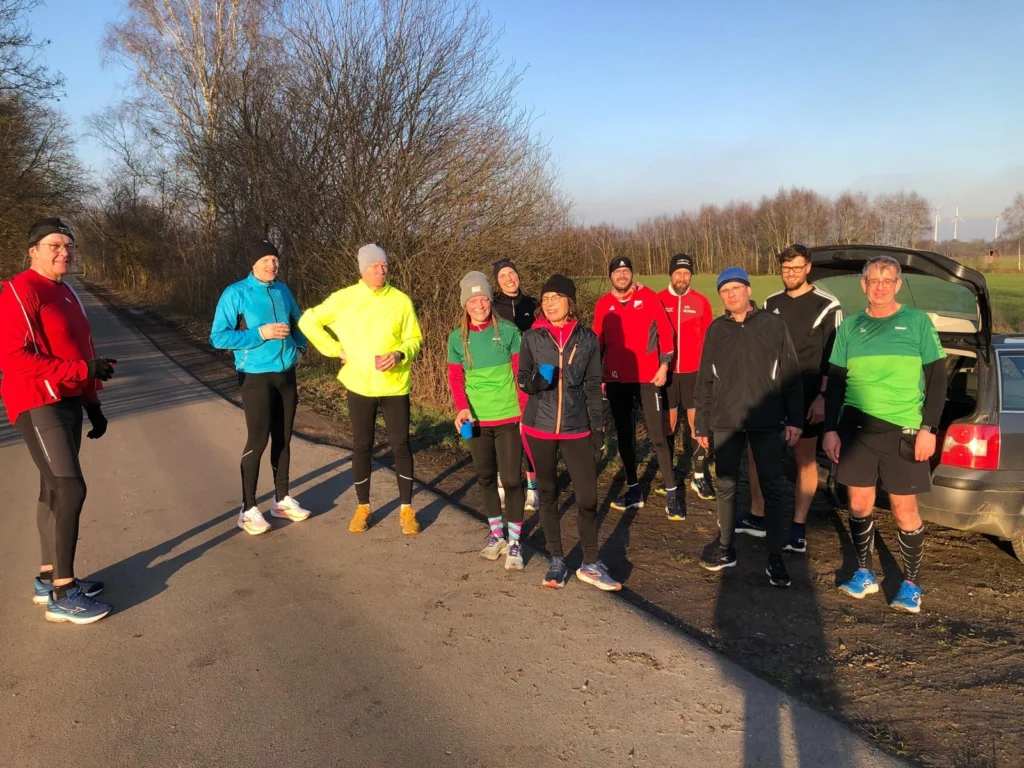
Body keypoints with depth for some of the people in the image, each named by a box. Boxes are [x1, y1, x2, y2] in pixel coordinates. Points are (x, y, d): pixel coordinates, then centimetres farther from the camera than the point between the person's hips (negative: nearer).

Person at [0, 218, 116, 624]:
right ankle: (62, 595, -5)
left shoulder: (66, 293, 16)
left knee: (55, 489, 15)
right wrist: (84, 370, -23)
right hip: (38, 406, -10)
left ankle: (48, 577, 27)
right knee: (70, 489, -14)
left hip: (67, 403, 10)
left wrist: (92, 404, 19)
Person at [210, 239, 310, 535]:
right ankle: (248, 510, 7)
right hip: (256, 378, -6)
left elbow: (297, 323, 25)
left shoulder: (283, 291, 7)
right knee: (257, 441, -4)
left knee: (283, 438, 13)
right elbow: (218, 337, -15)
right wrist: (260, 334, -21)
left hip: (286, 376, 6)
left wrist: (300, 347, 8)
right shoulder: (235, 293, -10)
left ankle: (282, 500, 26)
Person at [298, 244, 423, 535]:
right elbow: (308, 321, 5)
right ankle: (363, 507, 25)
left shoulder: (401, 300, -2)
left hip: (395, 386, 0)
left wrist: (399, 355, -18)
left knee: (401, 445, 3)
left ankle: (406, 508, 17)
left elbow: (415, 339, 2)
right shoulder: (343, 299, -2)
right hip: (360, 386, 1)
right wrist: (337, 350, 0)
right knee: (361, 446, 9)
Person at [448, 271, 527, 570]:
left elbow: (522, 375, -4)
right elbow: (455, 378, 3)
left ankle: (514, 541, 12)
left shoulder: (508, 331, -7)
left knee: (512, 479, -1)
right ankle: (496, 534, 29)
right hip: (478, 420, 3)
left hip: (509, 417, -3)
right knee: (486, 477, 13)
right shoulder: (457, 337, 0)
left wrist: (526, 412, -8)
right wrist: (462, 407, -14)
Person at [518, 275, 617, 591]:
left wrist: (598, 428, 2)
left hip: (576, 428, 0)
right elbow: (522, 379, 5)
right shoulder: (532, 337, 0)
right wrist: (536, 381, -18)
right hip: (539, 426, 1)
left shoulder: (587, 339, 1)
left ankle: (591, 564, 16)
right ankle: (557, 560, 25)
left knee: (587, 497, -2)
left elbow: (593, 387, 5)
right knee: (547, 494, 10)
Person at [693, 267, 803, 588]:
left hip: (767, 421, -2)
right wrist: (701, 424, 6)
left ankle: (775, 558, 11)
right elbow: (704, 381, 8)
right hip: (726, 421, 2)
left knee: (772, 489, 2)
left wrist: (794, 419, -5)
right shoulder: (716, 330, 6)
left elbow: (791, 376, -1)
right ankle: (725, 548, 24)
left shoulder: (773, 325, -1)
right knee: (725, 486, 9)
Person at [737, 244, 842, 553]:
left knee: (805, 458, 3)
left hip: (807, 394, -5)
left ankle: (798, 530, 10)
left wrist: (823, 396, -13)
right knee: (755, 450, 7)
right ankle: (757, 517, 21)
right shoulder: (771, 303, 10)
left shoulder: (827, 306, -4)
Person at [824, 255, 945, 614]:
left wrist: (928, 428, -8)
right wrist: (830, 429, 3)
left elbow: (937, 379, 0)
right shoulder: (850, 326, 7)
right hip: (855, 426, 3)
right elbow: (835, 381, 9)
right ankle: (864, 573, 26)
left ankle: (911, 583, 19)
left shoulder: (917, 321, 0)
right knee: (859, 503, 9)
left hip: (902, 430, -2)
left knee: (905, 509, 2)